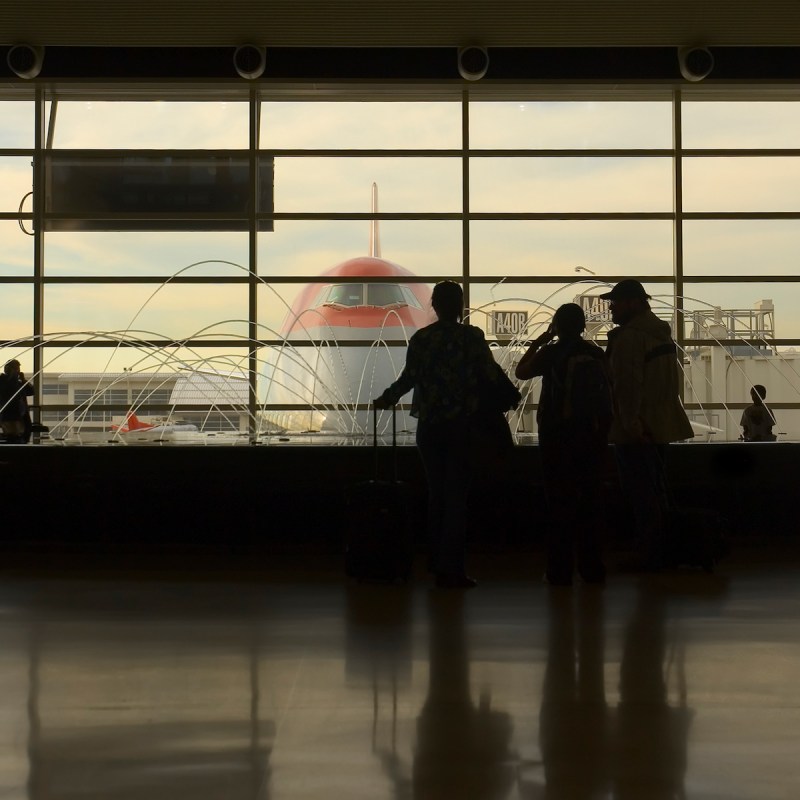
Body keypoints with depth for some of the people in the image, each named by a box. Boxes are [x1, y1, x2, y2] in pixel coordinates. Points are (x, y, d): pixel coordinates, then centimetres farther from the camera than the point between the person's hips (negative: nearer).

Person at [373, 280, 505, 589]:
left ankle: (438, 564, 21)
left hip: (429, 427, 3)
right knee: (457, 497, 1)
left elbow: (408, 378, -1)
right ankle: (452, 570, -1)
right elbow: (490, 375, -7)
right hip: (462, 425, -3)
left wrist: (385, 400, 16)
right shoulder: (472, 336, -6)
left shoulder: (420, 338, 1)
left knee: (436, 494, 15)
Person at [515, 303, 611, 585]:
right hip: (591, 435, 2)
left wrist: (538, 342, 14)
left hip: (557, 437, -2)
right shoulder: (597, 354, 0)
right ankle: (591, 567, 14)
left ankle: (560, 570, 3)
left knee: (560, 503, 3)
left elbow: (521, 371, 7)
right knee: (588, 501, 11)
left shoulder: (550, 353, -7)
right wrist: (604, 432, 10)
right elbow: (607, 395, 2)